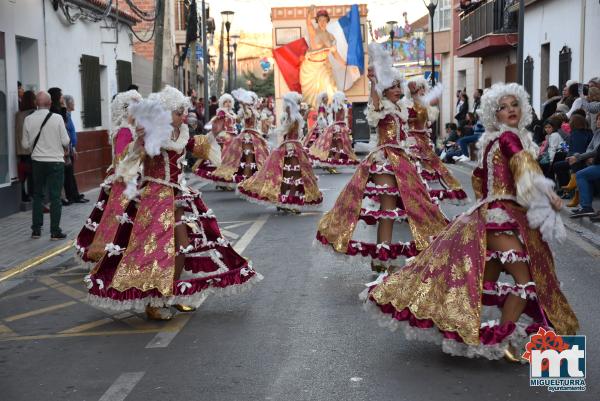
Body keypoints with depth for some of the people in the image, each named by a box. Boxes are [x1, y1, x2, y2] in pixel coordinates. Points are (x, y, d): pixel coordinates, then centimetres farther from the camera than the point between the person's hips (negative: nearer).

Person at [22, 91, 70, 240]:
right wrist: (66, 148, 12)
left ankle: (36, 230, 17)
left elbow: (25, 144, 1)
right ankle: (55, 231, 2)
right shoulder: (57, 118, -12)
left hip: (37, 161, 3)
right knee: (55, 197, 2)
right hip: (55, 161, -3)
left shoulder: (28, 119, -5)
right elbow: (65, 141, -10)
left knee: (37, 195, 16)